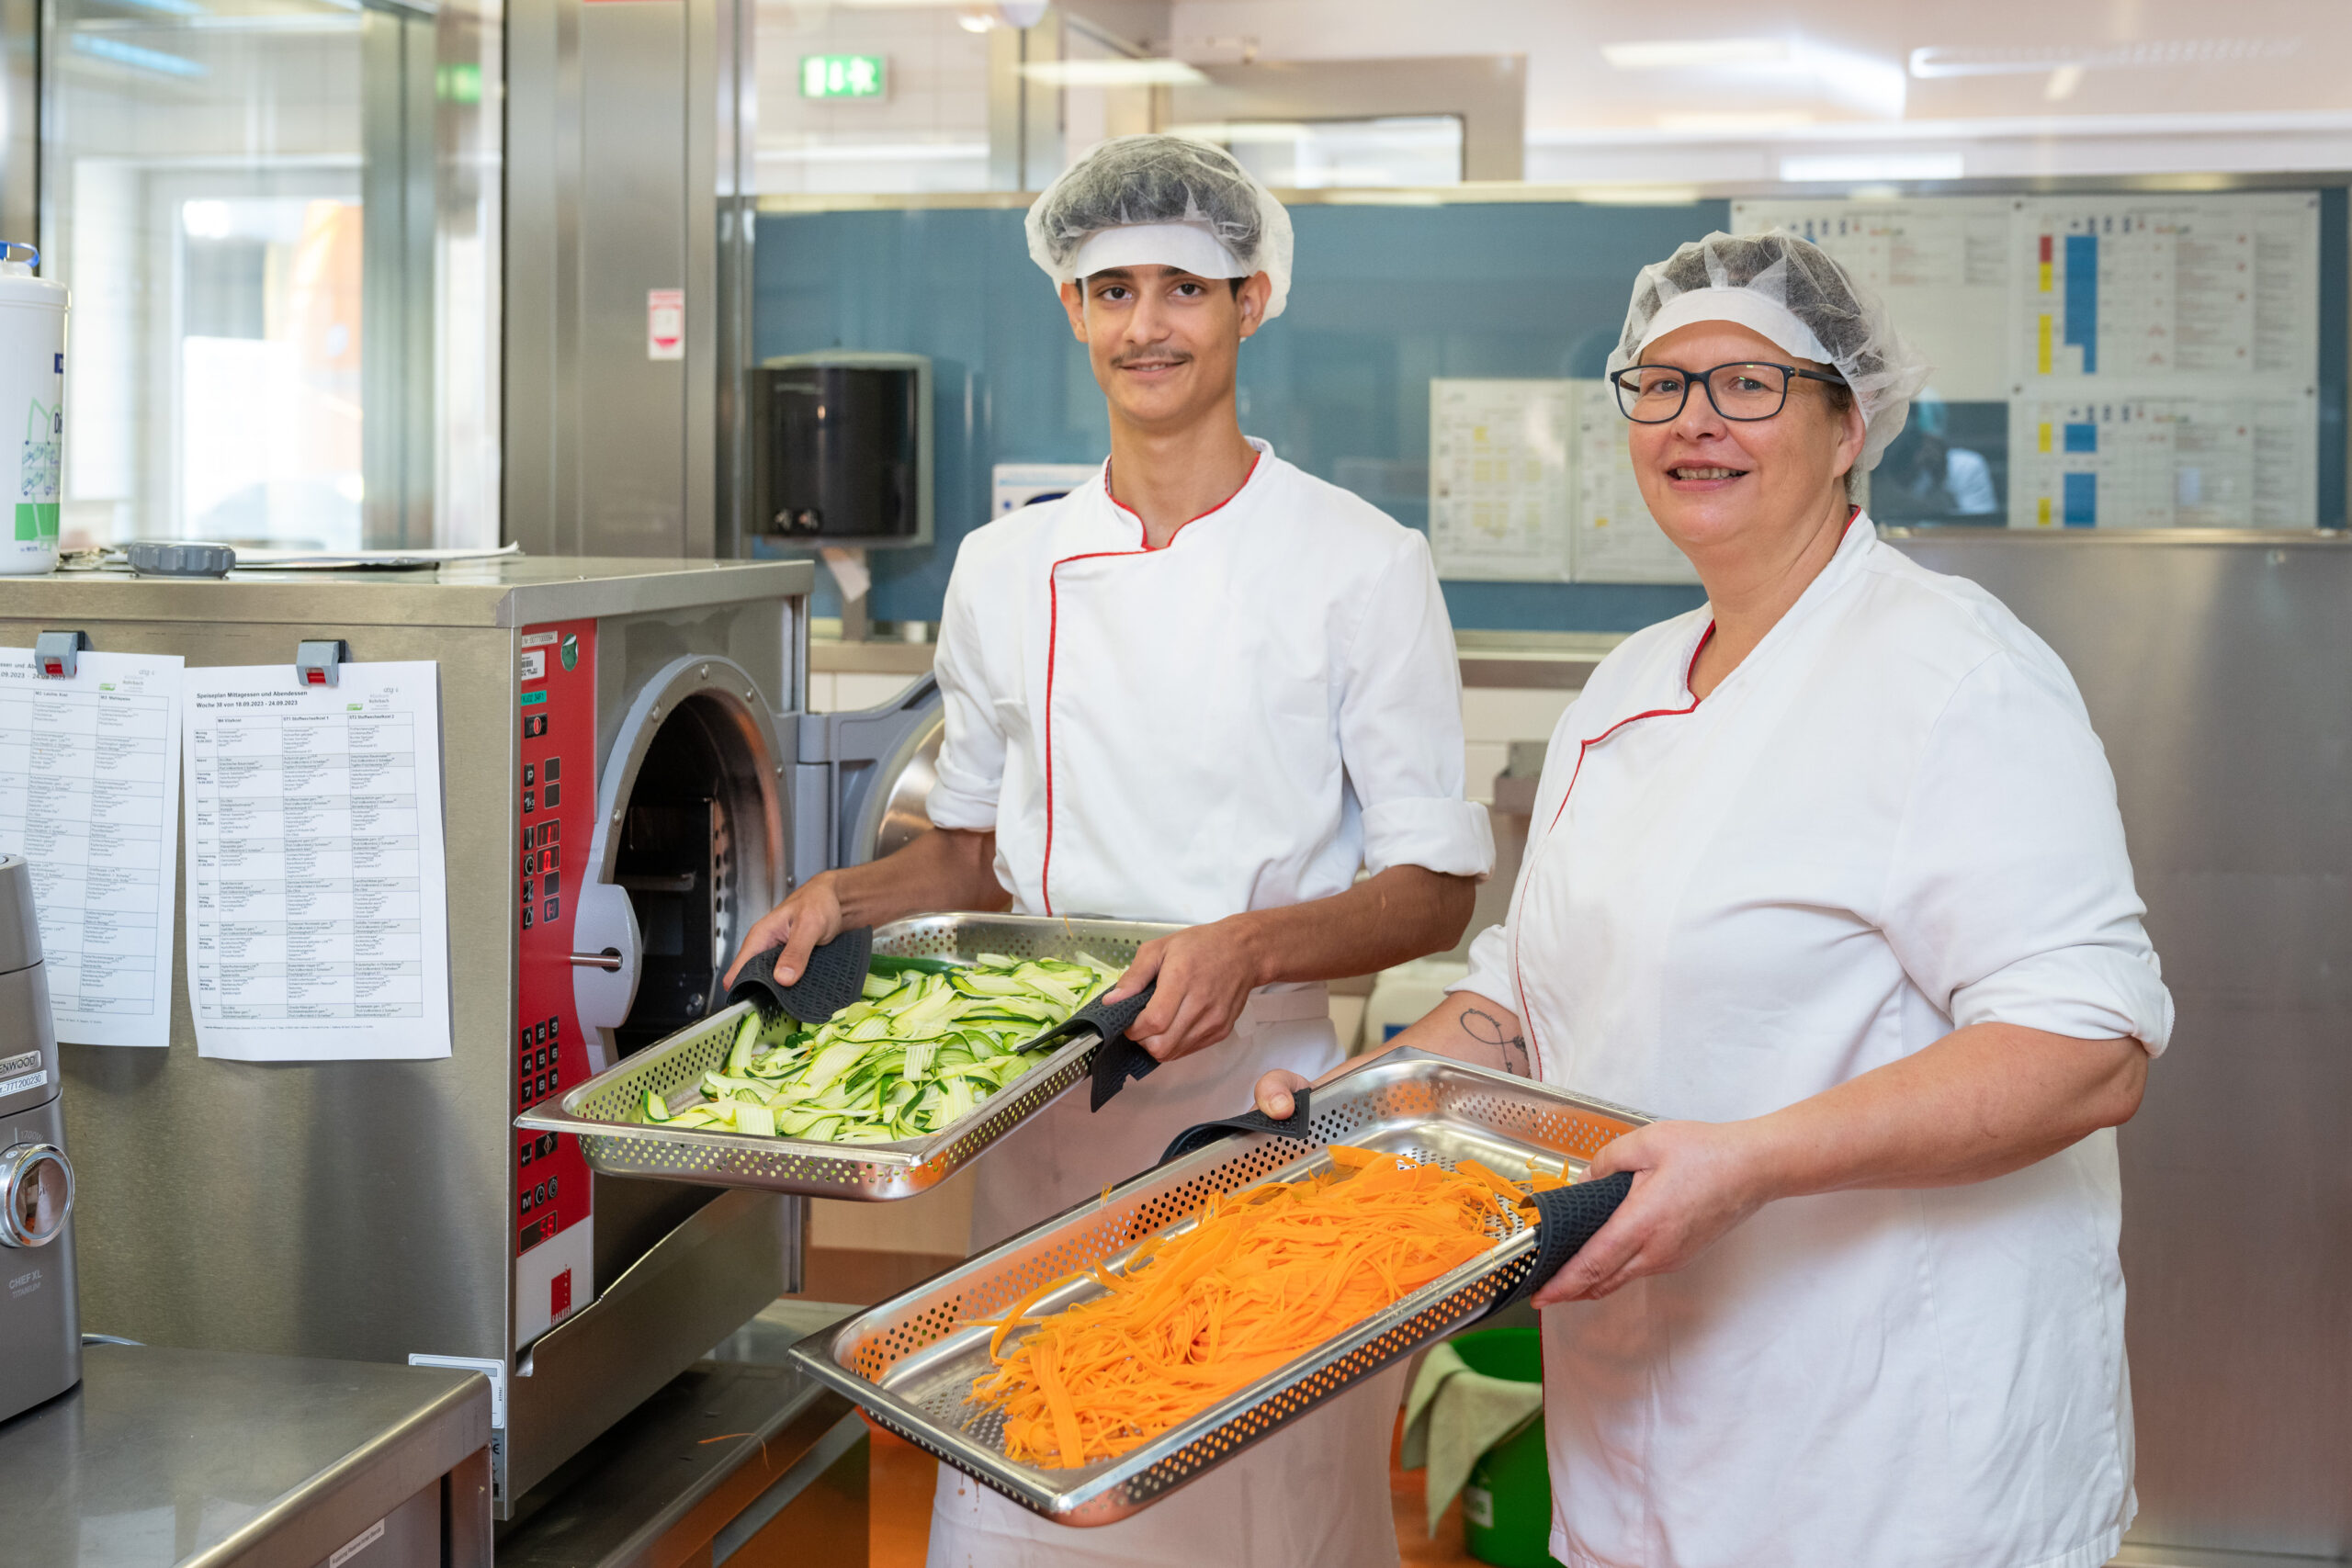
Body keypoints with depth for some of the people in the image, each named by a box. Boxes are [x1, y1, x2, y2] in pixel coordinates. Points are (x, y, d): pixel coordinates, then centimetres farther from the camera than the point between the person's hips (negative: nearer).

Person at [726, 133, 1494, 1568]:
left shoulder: (1360, 563, -4)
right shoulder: (1007, 569, 8)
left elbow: (1435, 892, -4)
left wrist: (1252, 942, -21)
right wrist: (848, 898, 0)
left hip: (1271, 1104, -3)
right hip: (1048, 1120, 3)